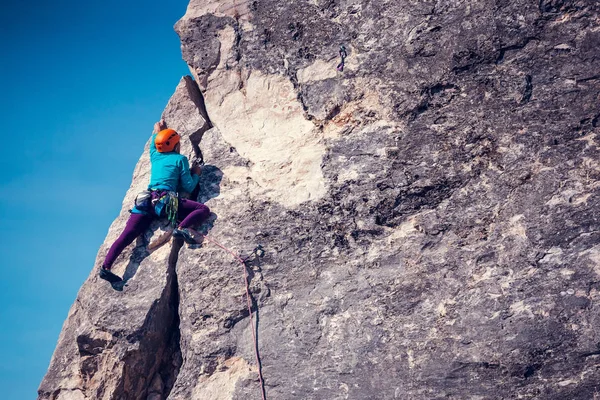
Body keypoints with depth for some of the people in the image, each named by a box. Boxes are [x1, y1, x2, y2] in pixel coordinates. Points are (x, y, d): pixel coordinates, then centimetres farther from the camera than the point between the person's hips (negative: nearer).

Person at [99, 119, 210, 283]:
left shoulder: (155, 156, 24)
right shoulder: (180, 159, 9)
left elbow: (154, 145, 50)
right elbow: (188, 187, 6)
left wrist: (157, 132, 65)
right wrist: (196, 174, 24)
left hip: (145, 201, 5)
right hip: (166, 202, -5)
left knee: (127, 236, -2)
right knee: (203, 210, -1)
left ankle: (106, 267, -16)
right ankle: (181, 228, -27)